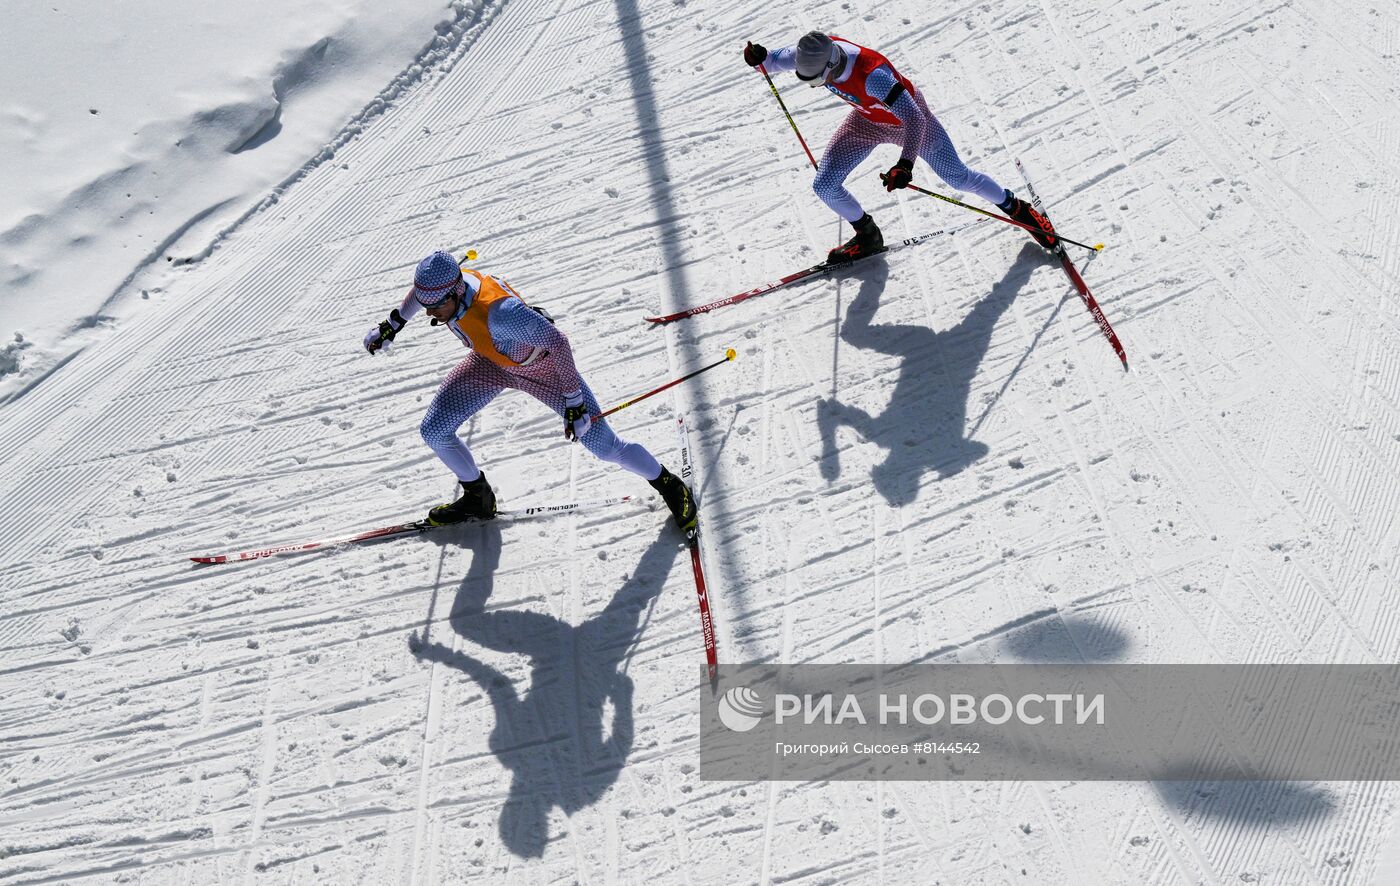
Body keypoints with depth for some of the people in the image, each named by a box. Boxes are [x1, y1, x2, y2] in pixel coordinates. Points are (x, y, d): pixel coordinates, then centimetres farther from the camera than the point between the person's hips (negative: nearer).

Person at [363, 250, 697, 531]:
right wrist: (392, 324, 11)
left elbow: (558, 343, -36)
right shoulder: (441, 283, -25)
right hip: (490, 363, 6)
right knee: (433, 431, -1)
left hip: (540, 365, -6)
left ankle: (669, 486, 22)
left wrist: (573, 400, -29)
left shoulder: (498, 311, -45)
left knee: (606, 447, -4)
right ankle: (478, 498, 25)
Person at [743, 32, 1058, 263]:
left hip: (908, 120, -6)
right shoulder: (815, 53, -26)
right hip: (866, 120, 6)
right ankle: (868, 236, 21)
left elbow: (915, 119, -46)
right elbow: (781, 59, -5)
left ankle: (1016, 208, 31)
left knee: (959, 178, 4)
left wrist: (905, 165, -59)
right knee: (824, 186, -4)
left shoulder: (872, 74, -44)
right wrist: (761, 58, -28)